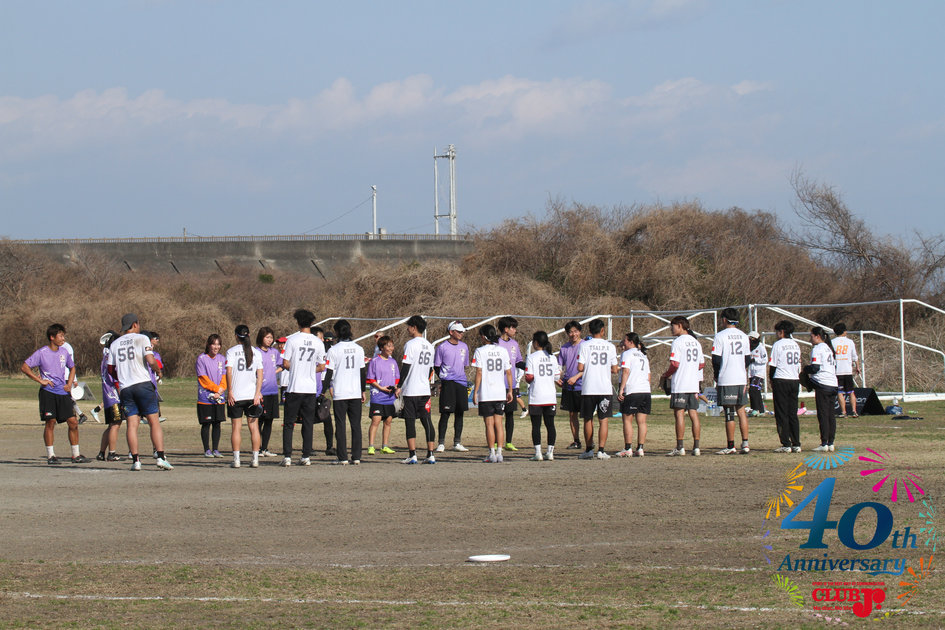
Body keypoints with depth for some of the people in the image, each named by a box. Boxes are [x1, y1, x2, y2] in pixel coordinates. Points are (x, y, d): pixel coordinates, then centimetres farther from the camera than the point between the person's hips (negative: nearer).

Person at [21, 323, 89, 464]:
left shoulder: (64, 352, 10)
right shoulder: (41, 353, -6)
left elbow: (72, 368, 27)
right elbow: (24, 367, -6)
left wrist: (69, 384, 10)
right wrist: (40, 380, -11)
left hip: (63, 392, 5)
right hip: (48, 393, -5)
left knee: (73, 422, -1)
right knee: (50, 422, -5)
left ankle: (76, 455, 6)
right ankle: (50, 455, 3)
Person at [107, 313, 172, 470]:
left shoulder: (114, 344, 13)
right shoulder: (142, 339, 0)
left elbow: (111, 369, 15)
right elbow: (151, 361, -11)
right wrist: (157, 368, 11)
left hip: (125, 387, 4)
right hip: (143, 384, -3)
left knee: (131, 423, 1)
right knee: (154, 421, -1)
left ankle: (135, 460, -6)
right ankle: (161, 457, -9)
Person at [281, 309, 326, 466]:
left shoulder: (292, 339, -7)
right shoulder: (318, 343, 2)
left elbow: (285, 363, -6)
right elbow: (322, 367, 8)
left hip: (294, 388, -3)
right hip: (311, 388, 3)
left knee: (289, 423, 3)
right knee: (308, 423, 8)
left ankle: (287, 456, -3)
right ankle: (306, 457, 6)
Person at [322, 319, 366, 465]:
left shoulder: (334, 350, -6)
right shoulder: (358, 349, 5)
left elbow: (329, 373, -6)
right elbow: (363, 372, 10)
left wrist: (324, 392, 1)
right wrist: (363, 391, 20)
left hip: (339, 393, -3)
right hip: (356, 393, 3)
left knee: (340, 425, 1)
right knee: (356, 425, 7)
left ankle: (343, 457, -2)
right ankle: (356, 457, 6)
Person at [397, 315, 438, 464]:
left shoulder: (410, 344, -10)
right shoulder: (429, 346, 12)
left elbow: (406, 366, -12)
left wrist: (400, 386, -8)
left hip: (411, 390, -6)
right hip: (425, 390, 6)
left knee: (410, 421, -2)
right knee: (426, 421, 6)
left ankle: (412, 455, -6)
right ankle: (430, 455, 2)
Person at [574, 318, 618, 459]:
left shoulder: (584, 345, -3)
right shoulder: (610, 346, 2)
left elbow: (580, 368, -6)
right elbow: (614, 370, 6)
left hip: (588, 389, -1)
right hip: (605, 388, 1)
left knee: (588, 420, 11)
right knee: (603, 420, 3)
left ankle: (589, 450, 16)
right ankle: (601, 450, -5)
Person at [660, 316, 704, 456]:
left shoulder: (677, 342, -10)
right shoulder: (696, 343, 13)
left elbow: (675, 364, -16)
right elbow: (702, 365, 18)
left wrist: (665, 376, -1)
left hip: (679, 385, -7)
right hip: (694, 384, 7)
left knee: (679, 414, -4)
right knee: (694, 414, 6)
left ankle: (679, 448, -5)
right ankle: (696, 447, 5)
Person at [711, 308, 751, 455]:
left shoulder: (720, 336, -6)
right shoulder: (744, 336, 10)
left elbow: (716, 360, -8)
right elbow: (748, 360, 12)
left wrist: (716, 378, 6)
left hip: (726, 381, -5)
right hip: (741, 380, 5)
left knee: (729, 413, -3)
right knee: (741, 411, 9)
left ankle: (731, 447, -2)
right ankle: (745, 444, 5)